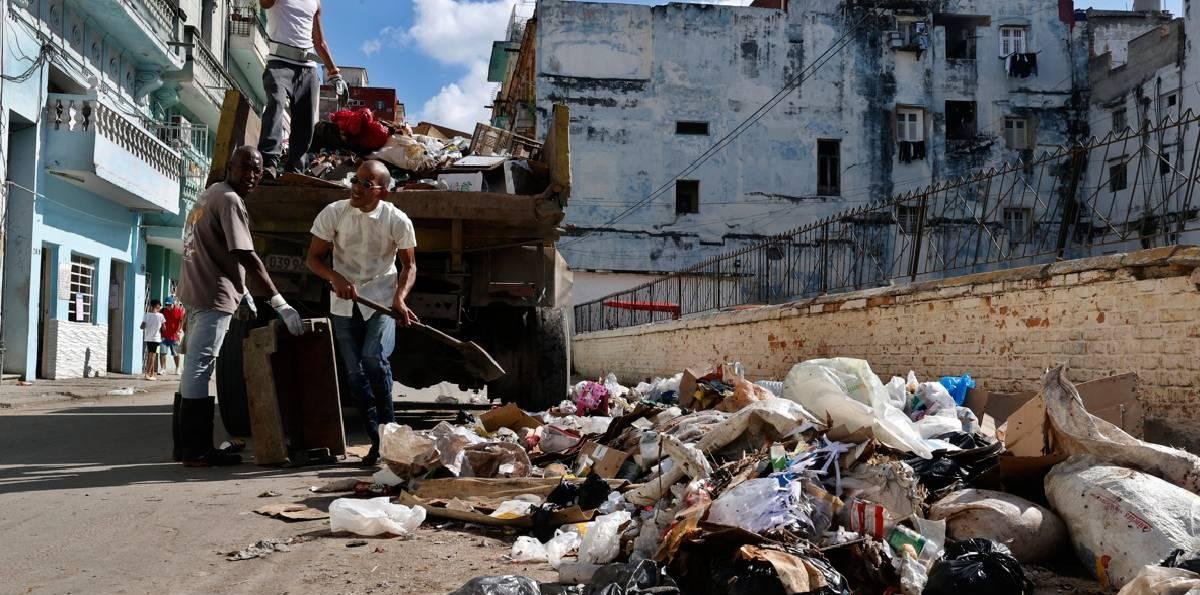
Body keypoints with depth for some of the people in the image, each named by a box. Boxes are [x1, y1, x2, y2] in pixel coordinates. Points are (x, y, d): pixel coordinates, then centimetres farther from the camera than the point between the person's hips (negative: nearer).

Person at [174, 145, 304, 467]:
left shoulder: (211, 194, 18)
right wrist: (279, 303, -24)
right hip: (214, 295, -10)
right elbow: (246, 257, -22)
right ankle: (197, 449, -9)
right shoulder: (230, 200, -13)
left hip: (197, 290, 10)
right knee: (200, 368, -10)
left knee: (194, 368, 12)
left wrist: (242, 289, 23)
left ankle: (187, 444, 19)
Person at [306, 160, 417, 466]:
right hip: (344, 304, 2)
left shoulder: (397, 221, -10)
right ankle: (378, 441, 12)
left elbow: (409, 265, 1)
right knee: (356, 373, 2)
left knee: (374, 358, -23)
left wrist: (400, 298, -15)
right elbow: (314, 257, 0)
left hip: (383, 301, -2)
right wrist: (336, 278, -19)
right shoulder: (333, 213, -7)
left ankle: (389, 427, -4)